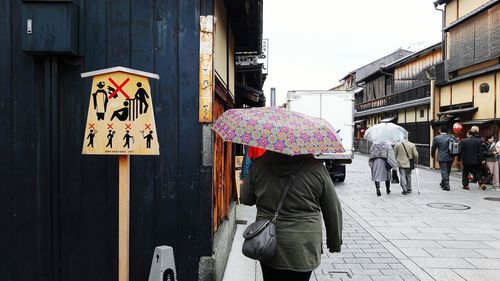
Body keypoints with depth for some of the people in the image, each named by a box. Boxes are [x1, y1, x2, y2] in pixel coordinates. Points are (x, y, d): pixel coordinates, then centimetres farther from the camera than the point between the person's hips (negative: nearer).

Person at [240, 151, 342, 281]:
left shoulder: (259, 165, -7)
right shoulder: (316, 167, -10)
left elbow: (245, 199, 7)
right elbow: (334, 211, -2)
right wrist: (335, 243, 11)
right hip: (303, 251, -1)